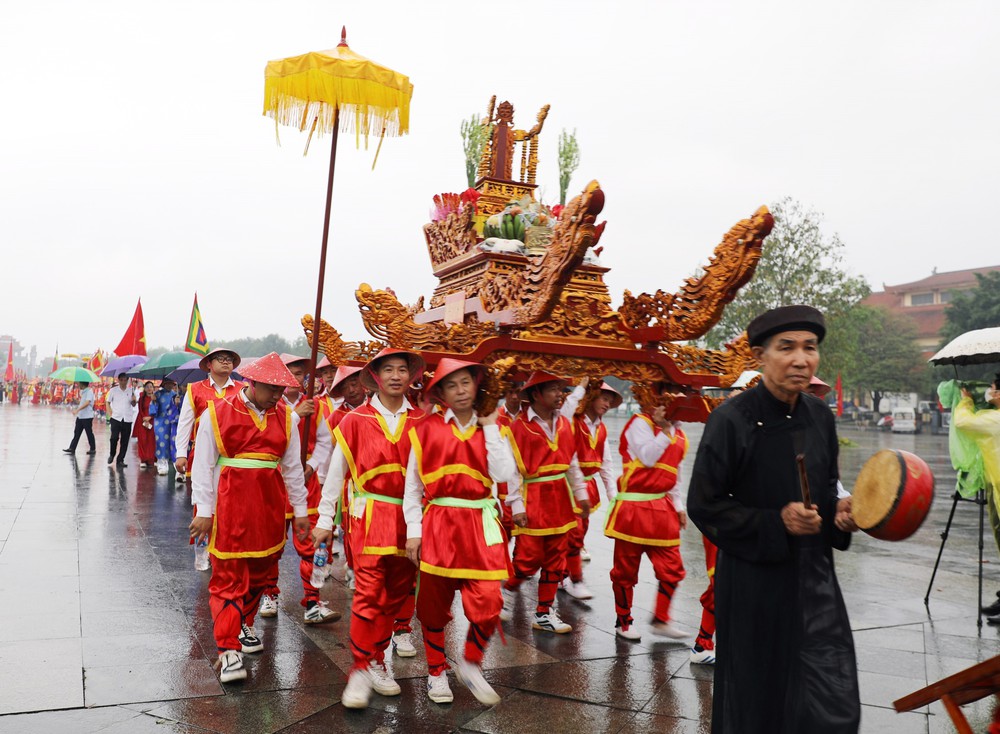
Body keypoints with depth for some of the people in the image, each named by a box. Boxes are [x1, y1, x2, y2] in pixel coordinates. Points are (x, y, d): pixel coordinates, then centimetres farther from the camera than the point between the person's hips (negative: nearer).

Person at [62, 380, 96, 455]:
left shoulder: (89, 391, -17)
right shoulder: (82, 391, 13)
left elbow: (87, 403, -30)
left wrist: (77, 410, -36)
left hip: (87, 416, -9)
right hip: (80, 416, 9)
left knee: (89, 433, 2)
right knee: (76, 433, 9)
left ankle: (93, 449, 12)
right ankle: (72, 448, 13)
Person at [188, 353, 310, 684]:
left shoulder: (286, 417, 6)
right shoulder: (218, 414, -5)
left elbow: (292, 467, 11)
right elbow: (204, 465, -3)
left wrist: (300, 510, 12)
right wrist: (204, 511, -6)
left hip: (269, 505, 4)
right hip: (229, 505, -4)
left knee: (260, 570, 13)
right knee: (228, 575, -2)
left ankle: (244, 624, 36)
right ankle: (229, 650, 2)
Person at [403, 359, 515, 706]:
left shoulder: (490, 429, 6)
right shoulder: (427, 429, -1)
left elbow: (503, 473, -10)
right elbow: (413, 485, 2)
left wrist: (490, 428, -7)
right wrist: (413, 531, -2)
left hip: (480, 526, 1)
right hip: (438, 525, -1)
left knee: (488, 602, -7)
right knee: (434, 603, 9)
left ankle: (471, 664, 20)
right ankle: (437, 671, 31)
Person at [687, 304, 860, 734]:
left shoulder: (820, 416, 1)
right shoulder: (731, 420, -16)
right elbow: (703, 506, -12)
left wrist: (839, 511, -7)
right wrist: (776, 522, -21)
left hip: (814, 574, 5)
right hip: (754, 580, -5)